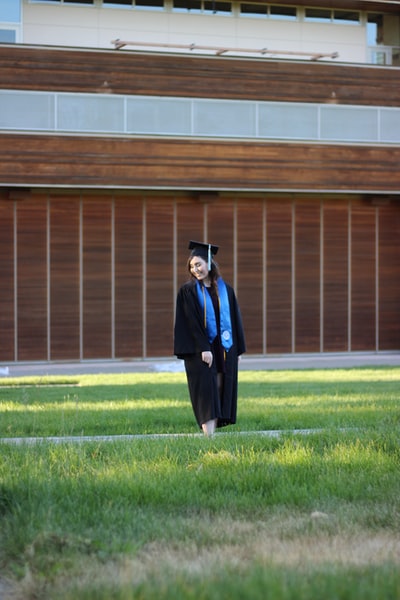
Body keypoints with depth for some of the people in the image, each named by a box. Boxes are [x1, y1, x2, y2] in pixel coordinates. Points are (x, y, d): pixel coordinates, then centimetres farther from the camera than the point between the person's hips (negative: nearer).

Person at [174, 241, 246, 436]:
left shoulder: (225, 290, 9)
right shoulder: (187, 291, -1)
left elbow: (235, 320, 11)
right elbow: (190, 323, -9)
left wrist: (237, 350, 6)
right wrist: (203, 348, -17)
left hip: (224, 349, 4)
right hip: (199, 349, -4)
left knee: (221, 391, 2)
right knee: (206, 390, -11)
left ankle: (213, 433, 6)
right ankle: (209, 437, -16)